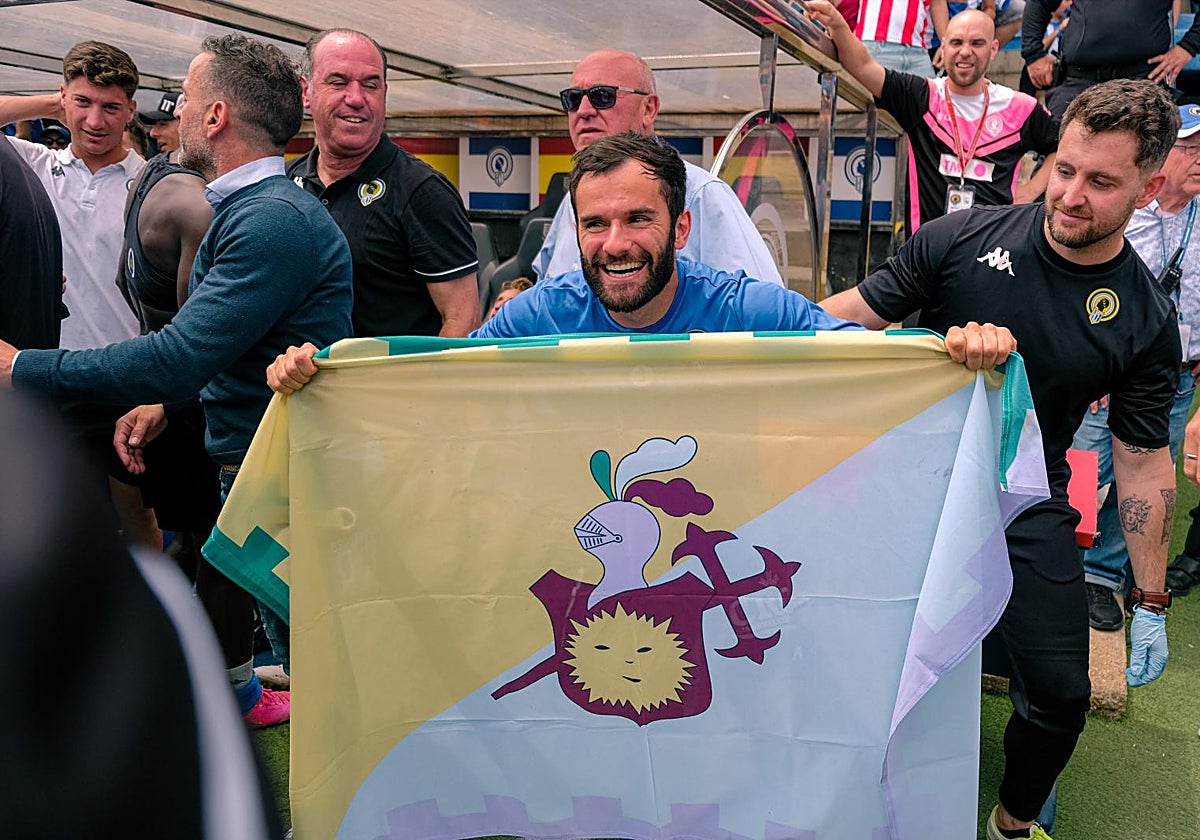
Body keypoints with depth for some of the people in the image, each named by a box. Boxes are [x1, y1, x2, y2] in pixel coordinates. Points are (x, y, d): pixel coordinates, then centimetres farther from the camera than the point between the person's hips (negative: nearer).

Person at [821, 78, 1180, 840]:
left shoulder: (1146, 320, -5)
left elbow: (1144, 461, 1)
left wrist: (1151, 602, 3)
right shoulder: (964, 238, -9)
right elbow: (853, 314, -6)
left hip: (1026, 501, 1)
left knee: (1061, 691, -1)